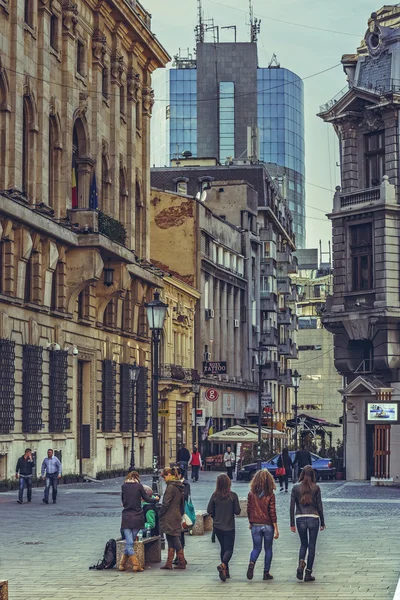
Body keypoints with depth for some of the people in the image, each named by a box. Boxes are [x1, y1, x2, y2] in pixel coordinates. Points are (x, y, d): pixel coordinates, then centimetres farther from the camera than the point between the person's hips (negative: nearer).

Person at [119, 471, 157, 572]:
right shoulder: (139, 486, 1)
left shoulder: (123, 486, 6)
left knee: (129, 543, -2)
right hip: (137, 517, 0)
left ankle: (135, 563, -11)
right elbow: (147, 499, 5)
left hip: (126, 517, 0)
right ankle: (123, 563, 8)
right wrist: (155, 499, 25)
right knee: (130, 542, 9)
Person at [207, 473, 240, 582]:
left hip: (217, 527, 3)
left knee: (223, 547, 18)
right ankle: (223, 565, -27)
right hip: (229, 527, -3)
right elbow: (237, 511, -10)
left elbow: (209, 510, -3)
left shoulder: (215, 496, -7)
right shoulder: (233, 496, -13)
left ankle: (226, 570, 19)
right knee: (229, 549, 1)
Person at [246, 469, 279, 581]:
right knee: (268, 549, 12)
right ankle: (266, 573, 13)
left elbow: (249, 510, 3)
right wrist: (276, 529, -5)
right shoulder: (270, 495, -10)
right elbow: (272, 513, -10)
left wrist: (250, 523, 19)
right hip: (268, 525, -2)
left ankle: (251, 563, -18)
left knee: (257, 548, 11)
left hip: (255, 525, 2)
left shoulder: (251, 494, -3)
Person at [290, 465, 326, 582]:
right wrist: (322, 523, 7)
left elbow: (292, 506, 0)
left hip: (300, 519, 1)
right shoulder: (316, 488, -3)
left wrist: (292, 523, 6)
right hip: (313, 518, -1)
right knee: (312, 546, 8)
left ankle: (301, 562, -13)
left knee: (303, 544, 17)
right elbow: (319, 506, -1)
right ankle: (308, 573, 7)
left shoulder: (295, 487, 0)